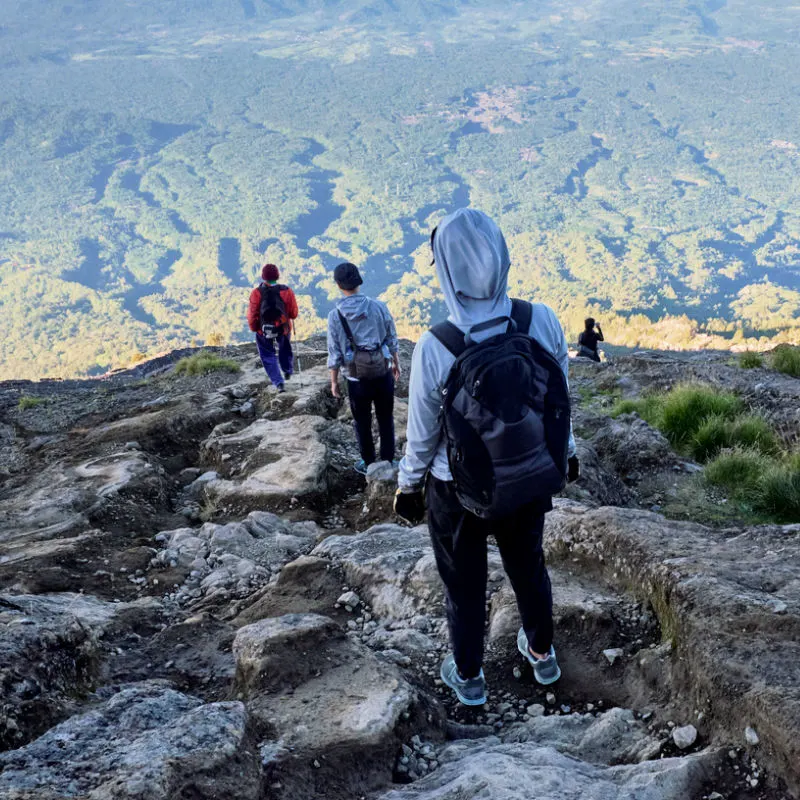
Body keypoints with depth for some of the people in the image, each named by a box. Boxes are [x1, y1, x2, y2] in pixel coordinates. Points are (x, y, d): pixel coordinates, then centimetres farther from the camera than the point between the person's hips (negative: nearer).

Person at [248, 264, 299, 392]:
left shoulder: (256, 293, -16)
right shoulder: (287, 292, -12)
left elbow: (252, 314, -11)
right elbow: (294, 313, -6)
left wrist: (253, 328, 6)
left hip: (263, 330, -2)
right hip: (283, 329, 2)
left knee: (268, 356, 11)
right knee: (285, 350, 30)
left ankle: (278, 382, 0)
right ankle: (287, 371, 48)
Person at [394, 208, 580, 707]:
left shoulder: (435, 348, -29)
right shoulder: (542, 322, -21)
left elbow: (423, 434, -15)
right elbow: (561, 399, -5)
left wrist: (409, 487, 3)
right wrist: (567, 451, 14)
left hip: (460, 492, -3)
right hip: (531, 481, 3)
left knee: (465, 585, 21)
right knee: (529, 567, 28)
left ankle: (469, 678, 42)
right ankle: (542, 654, 51)